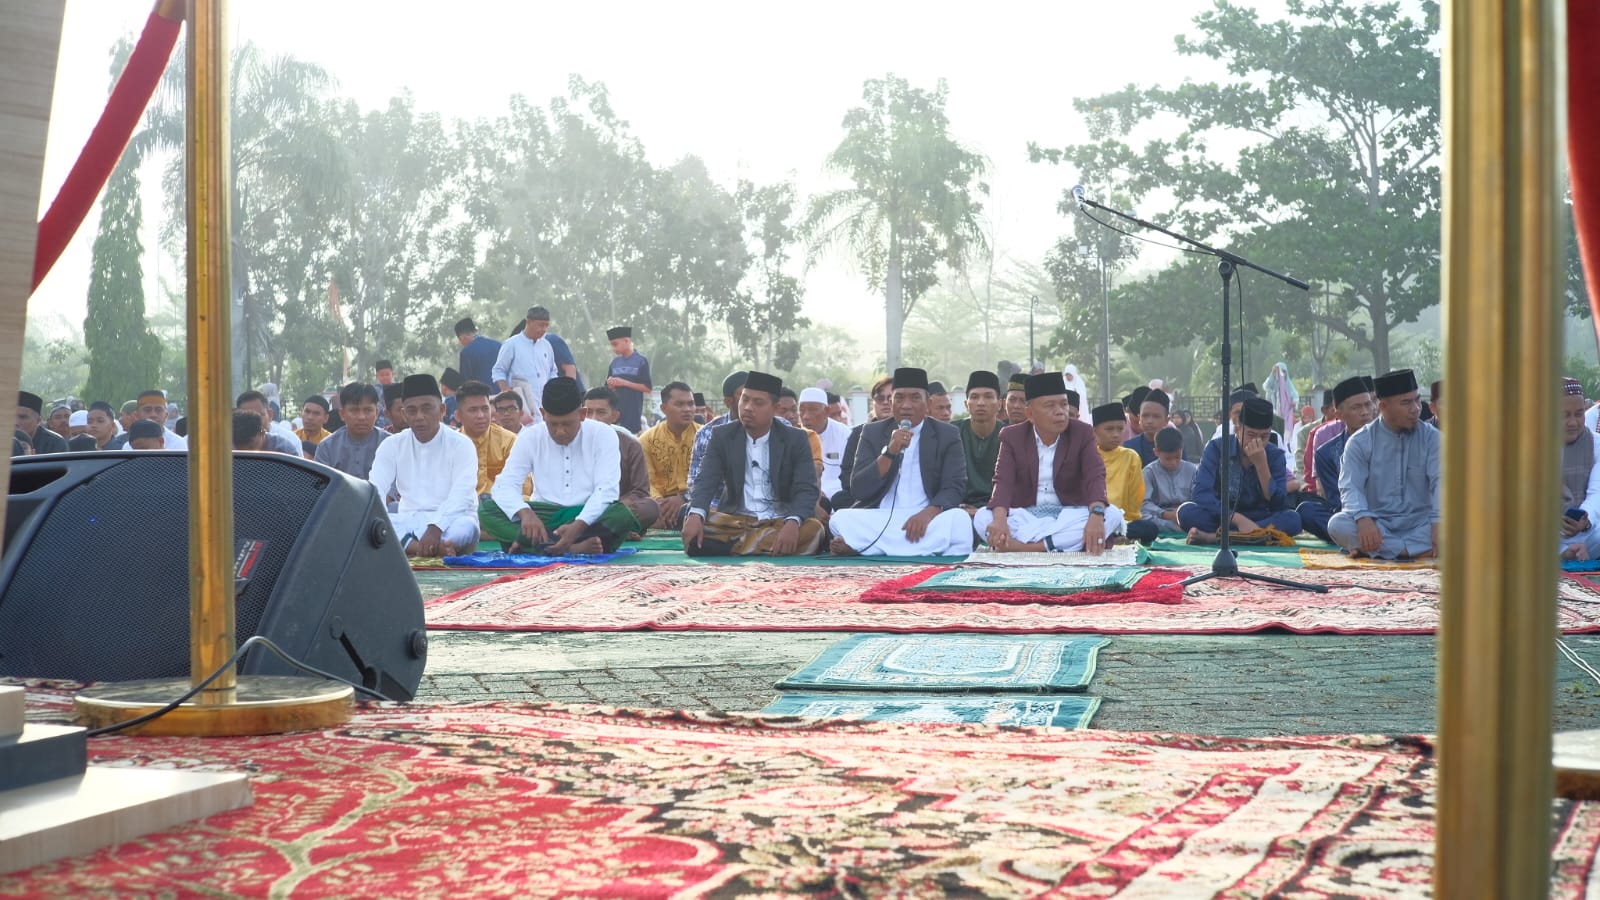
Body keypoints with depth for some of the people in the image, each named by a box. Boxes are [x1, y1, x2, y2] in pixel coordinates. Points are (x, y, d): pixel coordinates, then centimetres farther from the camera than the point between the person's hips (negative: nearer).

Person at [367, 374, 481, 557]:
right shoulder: (392, 446, 9)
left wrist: (436, 528, -35)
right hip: (407, 521, 4)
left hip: (449, 522, -3)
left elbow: (462, 495, -17)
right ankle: (435, 549, -41)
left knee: (466, 527, -37)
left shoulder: (461, 444, -2)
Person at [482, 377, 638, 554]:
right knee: (487, 510, -23)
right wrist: (525, 512, -31)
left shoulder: (603, 435, -4)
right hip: (545, 518, 2)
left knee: (622, 514, -35)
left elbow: (606, 490, -14)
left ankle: (531, 545, -30)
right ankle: (574, 547, -37)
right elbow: (504, 485, -8)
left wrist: (578, 525, -32)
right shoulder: (530, 438, 1)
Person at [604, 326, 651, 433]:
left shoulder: (641, 361, -3)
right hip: (615, 409, 5)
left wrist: (624, 383, -12)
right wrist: (611, 384, -6)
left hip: (633, 412, -5)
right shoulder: (615, 362, 11)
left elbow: (648, 388, -7)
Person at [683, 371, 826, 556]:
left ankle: (732, 546, -28)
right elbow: (707, 482, -6)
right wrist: (696, 515, -29)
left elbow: (806, 490, -8)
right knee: (692, 523, -27)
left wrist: (793, 523, -30)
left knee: (813, 529, -32)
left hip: (779, 522, 0)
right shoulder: (722, 436, 5)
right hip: (734, 519, 0)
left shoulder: (796, 440, 1)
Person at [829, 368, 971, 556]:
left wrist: (927, 513, -22)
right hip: (878, 519, 0)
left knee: (960, 520, -33)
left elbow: (954, 489, -1)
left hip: (925, 519, 1)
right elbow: (858, 490, 0)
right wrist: (889, 452, -15)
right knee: (841, 519, -28)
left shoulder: (947, 435, 7)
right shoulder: (872, 433, 9)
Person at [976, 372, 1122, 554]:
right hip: (1025, 516, 0)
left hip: (1069, 514, 1)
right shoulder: (1012, 437, 0)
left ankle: (1022, 546, -38)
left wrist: (1096, 515, -37)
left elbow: (1095, 477, -15)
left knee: (1112, 514, -30)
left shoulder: (1082, 433, -1)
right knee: (982, 517, -28)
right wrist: (1000, 519, -36)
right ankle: (1068, 542, -39)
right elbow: (1003, 482, -13)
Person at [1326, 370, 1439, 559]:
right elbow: (1350, 487, -9)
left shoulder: (1431, 438, 4)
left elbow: (1440, 482, -8)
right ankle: (1416, 551, -31)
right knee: (1337, 524, -31)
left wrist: (1439, 522, -28)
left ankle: (1371, 549, -31)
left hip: (1418, 521, 1)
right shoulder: (1360, 442, 2)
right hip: (1376, 523, -1)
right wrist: (1363, 519, -32)